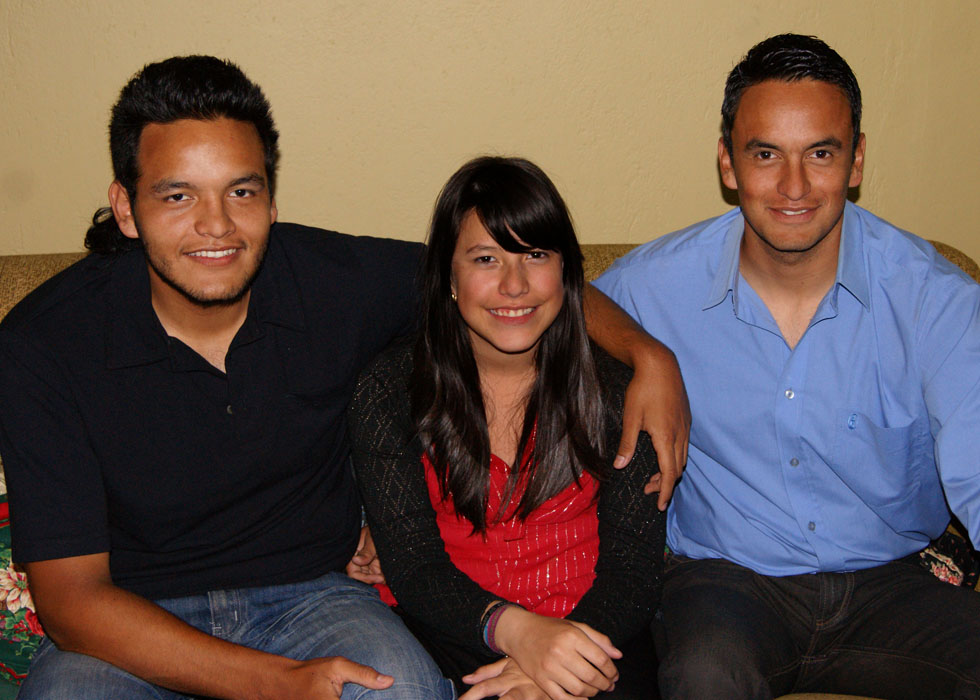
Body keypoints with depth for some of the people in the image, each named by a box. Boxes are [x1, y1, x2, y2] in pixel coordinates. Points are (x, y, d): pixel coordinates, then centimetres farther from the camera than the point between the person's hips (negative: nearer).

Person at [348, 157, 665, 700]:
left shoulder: (615, 387, 0)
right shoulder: (389, 391, -2)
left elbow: (633, 571, -4)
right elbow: (412, 567, -7)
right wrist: (514, 629, -26)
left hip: (590, 635, 2)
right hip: (455, 641, -1)